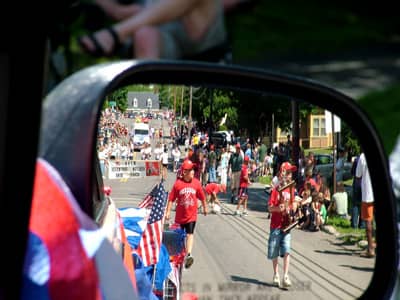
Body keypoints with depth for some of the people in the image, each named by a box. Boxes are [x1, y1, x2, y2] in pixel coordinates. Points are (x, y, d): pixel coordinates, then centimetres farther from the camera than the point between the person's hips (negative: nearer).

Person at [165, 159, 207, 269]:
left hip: (192, 215, 0)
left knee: (190, 234, -13)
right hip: (180, 215, 0)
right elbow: (171, 199, -8)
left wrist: (205, 208, 16)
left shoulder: (196, 183, -6)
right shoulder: (178, 183, -12)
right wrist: (168, 211, -8)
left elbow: (202, 197, 7)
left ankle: (188, 254, -22)